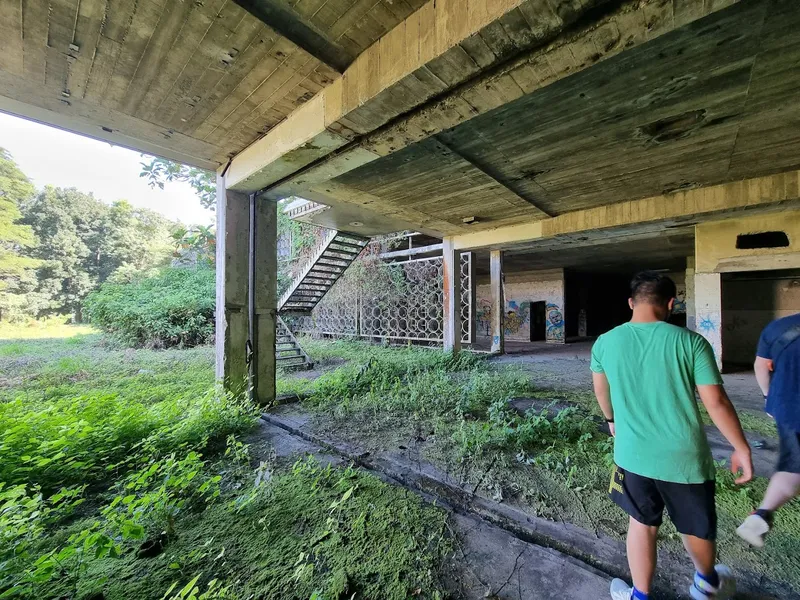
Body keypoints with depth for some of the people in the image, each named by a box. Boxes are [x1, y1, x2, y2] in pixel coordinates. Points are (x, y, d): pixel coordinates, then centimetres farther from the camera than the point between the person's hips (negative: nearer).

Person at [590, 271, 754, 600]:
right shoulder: (690, 341, -15)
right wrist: (742, 449, 5)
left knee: (642, 524, 22)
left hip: (633, 455, 1)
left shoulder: (605, 342, -8)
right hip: (684, 457, 0)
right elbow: (716, 402, -12)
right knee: (697, 528, 27)